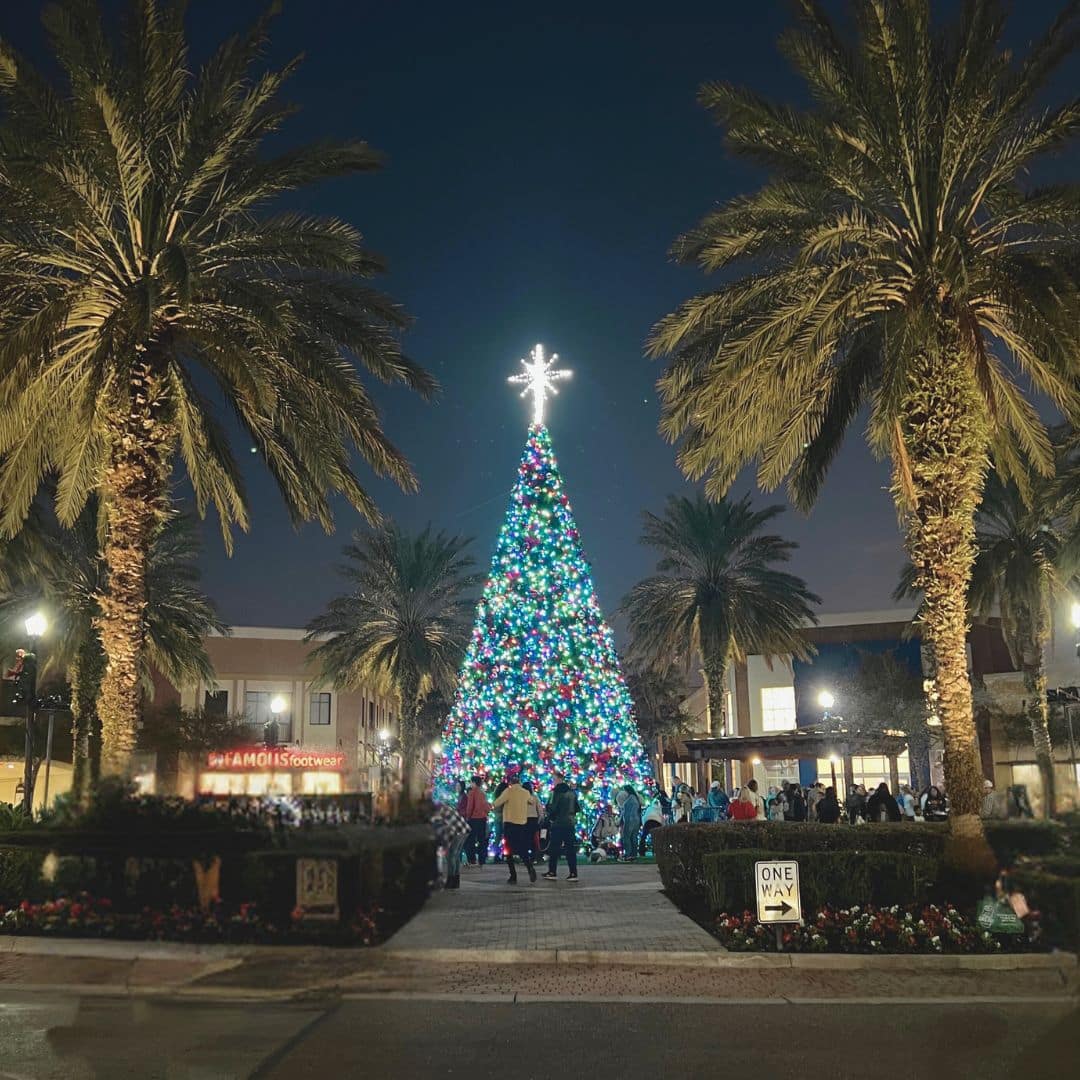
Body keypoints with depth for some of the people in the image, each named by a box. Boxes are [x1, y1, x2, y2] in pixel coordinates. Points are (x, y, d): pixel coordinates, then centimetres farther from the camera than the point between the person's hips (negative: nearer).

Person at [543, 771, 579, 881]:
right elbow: (577, 808, 14)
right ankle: (573, 873, 2)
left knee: (554, 848, 4)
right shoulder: (572, 792, 9)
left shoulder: (556, 792, -11)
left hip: (557, 823, -6)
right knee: (570, 848, 6)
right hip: (570, 823, 6)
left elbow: (551, 808, -14)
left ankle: (552, 872, 5)